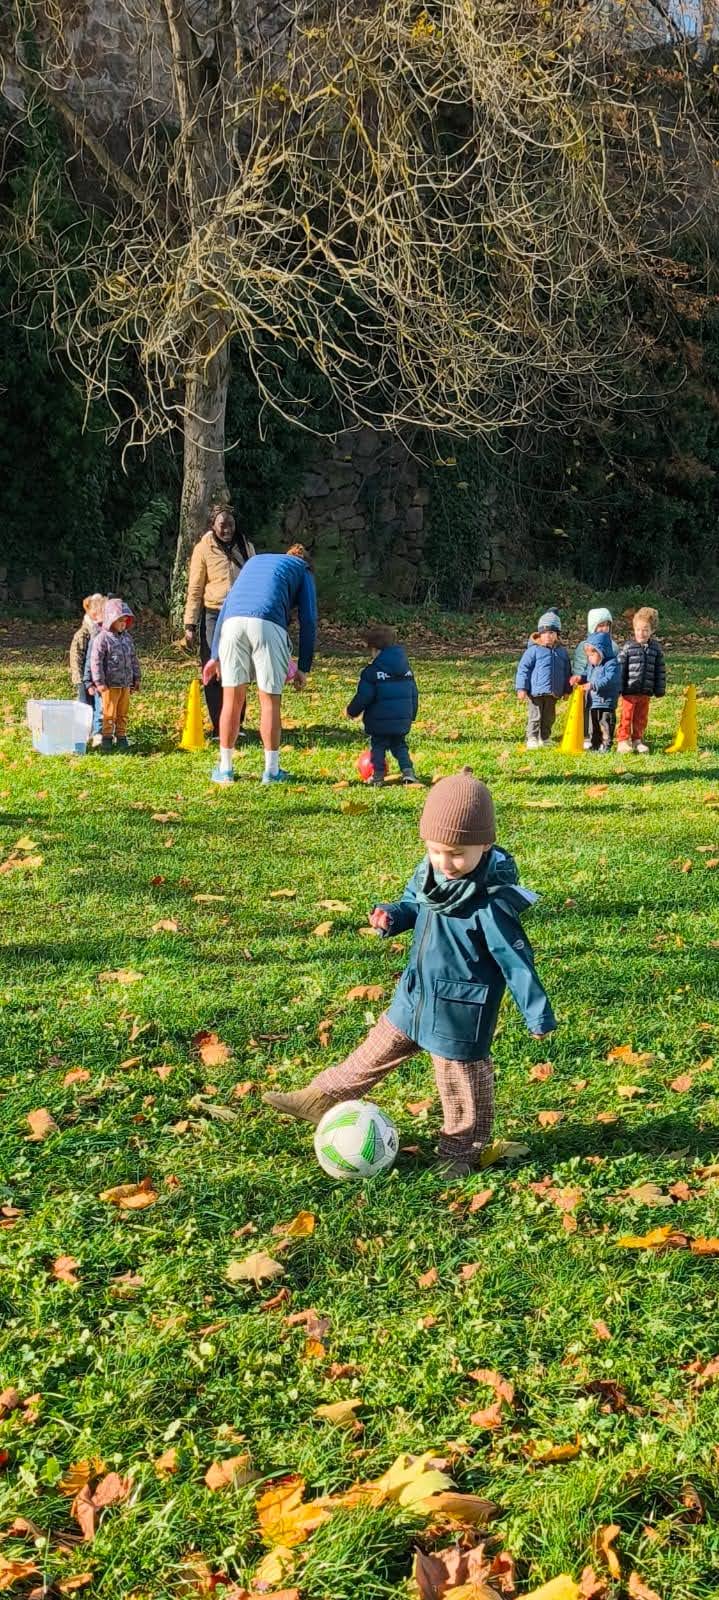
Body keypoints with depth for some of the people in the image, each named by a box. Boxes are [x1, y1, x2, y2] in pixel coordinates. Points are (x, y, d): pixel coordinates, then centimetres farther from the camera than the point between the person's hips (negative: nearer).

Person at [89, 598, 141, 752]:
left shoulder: (127, 638, 10)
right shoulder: (102, 638, -12)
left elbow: (134, 659, 19)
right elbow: (96, 661, -14)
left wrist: (136, 678, 17)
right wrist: (99, 682, -16)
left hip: (126, 684, 6)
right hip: (110, 685, -6)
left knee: (123, 713, 12)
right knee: (109, 714, 0)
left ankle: (121, 737, 20)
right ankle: (107, 738, 8)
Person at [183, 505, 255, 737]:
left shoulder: (245, 546, 8)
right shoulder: (204, 548, -4)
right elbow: (194, 589, -4)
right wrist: (190, 625, -7)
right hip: (214, 616, -4)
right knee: (214, 673, -3)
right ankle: (219, 728, 2)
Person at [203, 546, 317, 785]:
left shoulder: (254, 560, 37)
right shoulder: (302, 570, 25)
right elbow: (308, 620, 14)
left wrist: (215, 655, 29)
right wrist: (303, 667, 14)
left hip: (233, 622, 3)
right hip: (268, 624, -3)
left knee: (232, 699, 10)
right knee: (270, 700, 6)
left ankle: (225, 769, 15)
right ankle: (271, 771, 11)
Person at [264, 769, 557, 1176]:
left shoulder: (493, 902, -27)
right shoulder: (430, 873, -6)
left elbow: (516, 960, -21)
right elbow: (414, 905, 14)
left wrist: (539, 1015, -16)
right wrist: (392, 916, -9)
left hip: (461, 1009, -7)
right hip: (416, 997, 7)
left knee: (460, 1077, 10)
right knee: (381, 1047, 21)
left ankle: (462, 1150, 30)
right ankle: (323, 1098, 34)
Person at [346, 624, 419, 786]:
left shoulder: (372, 671, -13)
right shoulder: (406, 668, 8)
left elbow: (363, 696, -13)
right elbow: (414, 693, 14)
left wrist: (352, 711, 4)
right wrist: (411, 715, 25)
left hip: (380, 720, -5)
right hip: (403, 720, 5)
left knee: (378, 746, 10)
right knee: (399, 745, 18)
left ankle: (378, 776, 5)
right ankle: (408, 770, 2)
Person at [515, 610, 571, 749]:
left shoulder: (561, 651, 7)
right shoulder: (534, 650, -8)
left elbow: (566, 672, 15)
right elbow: (523, 668, -8)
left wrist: (567, 690, 16)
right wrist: (521, 688, -13)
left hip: (553, 693, 5)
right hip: (536, 691, -5)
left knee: (549, 717, 15)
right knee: (535, 717, -2)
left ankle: (545, 738, 27)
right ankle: (532, 739, 4)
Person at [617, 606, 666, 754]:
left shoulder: (656, 648, 3)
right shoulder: (628, 647, -6)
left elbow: (660, 670, 9)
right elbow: (620, 668, -5)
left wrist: (660, 690, 9)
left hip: (646, 691, 3)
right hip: (629, 690, -3)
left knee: (641, 718, 12)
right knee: (626, 716, 1)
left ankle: (637, 740, 24)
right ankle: (623, 741, 8)